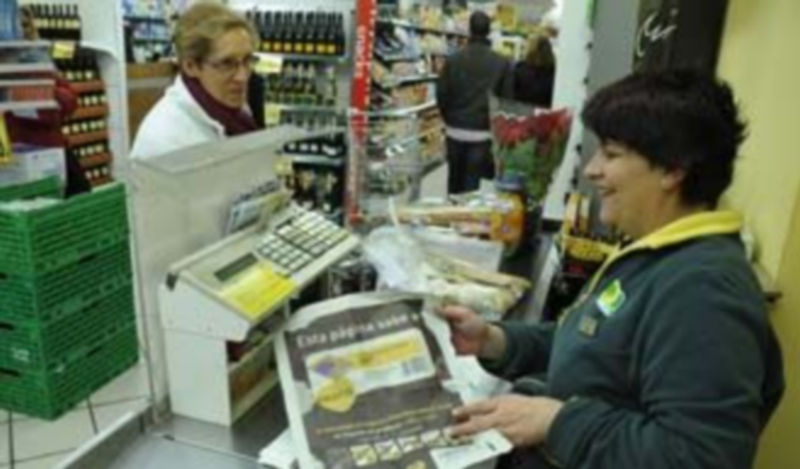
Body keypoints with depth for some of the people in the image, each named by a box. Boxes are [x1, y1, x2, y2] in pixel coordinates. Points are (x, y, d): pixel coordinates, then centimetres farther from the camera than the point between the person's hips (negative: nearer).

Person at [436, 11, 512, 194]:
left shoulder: (453, 59, -4)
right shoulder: (502, 63, -5)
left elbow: (441, 94, -2)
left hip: (455, 131, 2)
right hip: (482, 133, -2)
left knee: (455, 181, 15)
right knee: (471, 183, 2)